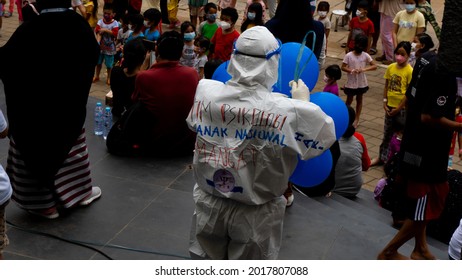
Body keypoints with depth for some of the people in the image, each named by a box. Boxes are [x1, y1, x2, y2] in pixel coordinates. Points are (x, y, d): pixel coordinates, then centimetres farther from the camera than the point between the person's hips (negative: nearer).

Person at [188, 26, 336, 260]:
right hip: (255, 213, -3)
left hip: (209, 203, 3)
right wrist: (303, 102, 9)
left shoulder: (205, 92, -13)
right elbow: (326, 135, -6)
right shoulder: (289, 110, -23)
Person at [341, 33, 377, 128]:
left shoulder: (366, 55, -8)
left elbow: (374, 66, -9)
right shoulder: (349, 55, -13)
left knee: (359, 100, 14)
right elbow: (343, 67, -9)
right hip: (351, 83, -2)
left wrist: (364, 69, -25)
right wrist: (351, 70, -27)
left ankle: (356, 119, 24)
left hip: (361, 83, 2)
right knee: (349, 100, 11)